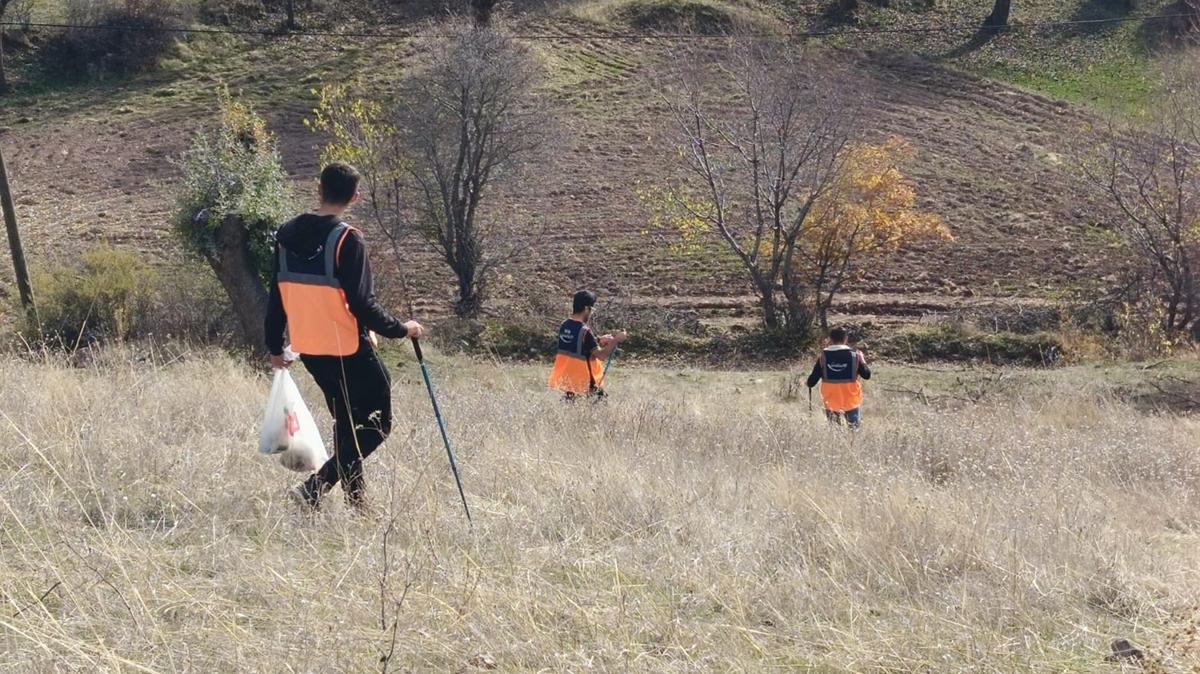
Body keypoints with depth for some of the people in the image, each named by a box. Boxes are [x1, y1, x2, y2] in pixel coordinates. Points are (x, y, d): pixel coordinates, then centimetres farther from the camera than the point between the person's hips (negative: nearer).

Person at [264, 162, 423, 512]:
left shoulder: (287, 236, 5)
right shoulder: (346, 239, -16)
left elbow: (276, 298, 11)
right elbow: (362, 304, -18)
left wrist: (275, 348, 21)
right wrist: (401, 329, -4)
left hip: (309, 350, 7)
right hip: (349, 350, -7)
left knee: (347, 425, 20)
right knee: (377, 424, 4)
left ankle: (357, 503, 21)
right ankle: (315, 487, -11)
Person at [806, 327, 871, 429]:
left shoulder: (823, 356, -7)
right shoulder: (854, 355, -8)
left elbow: (811, 382, -5)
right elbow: (867, 375, -1)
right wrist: (862, 361, 15)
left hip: (831, 404, 1)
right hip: (851, 402, -1)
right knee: (854, 428, 15)